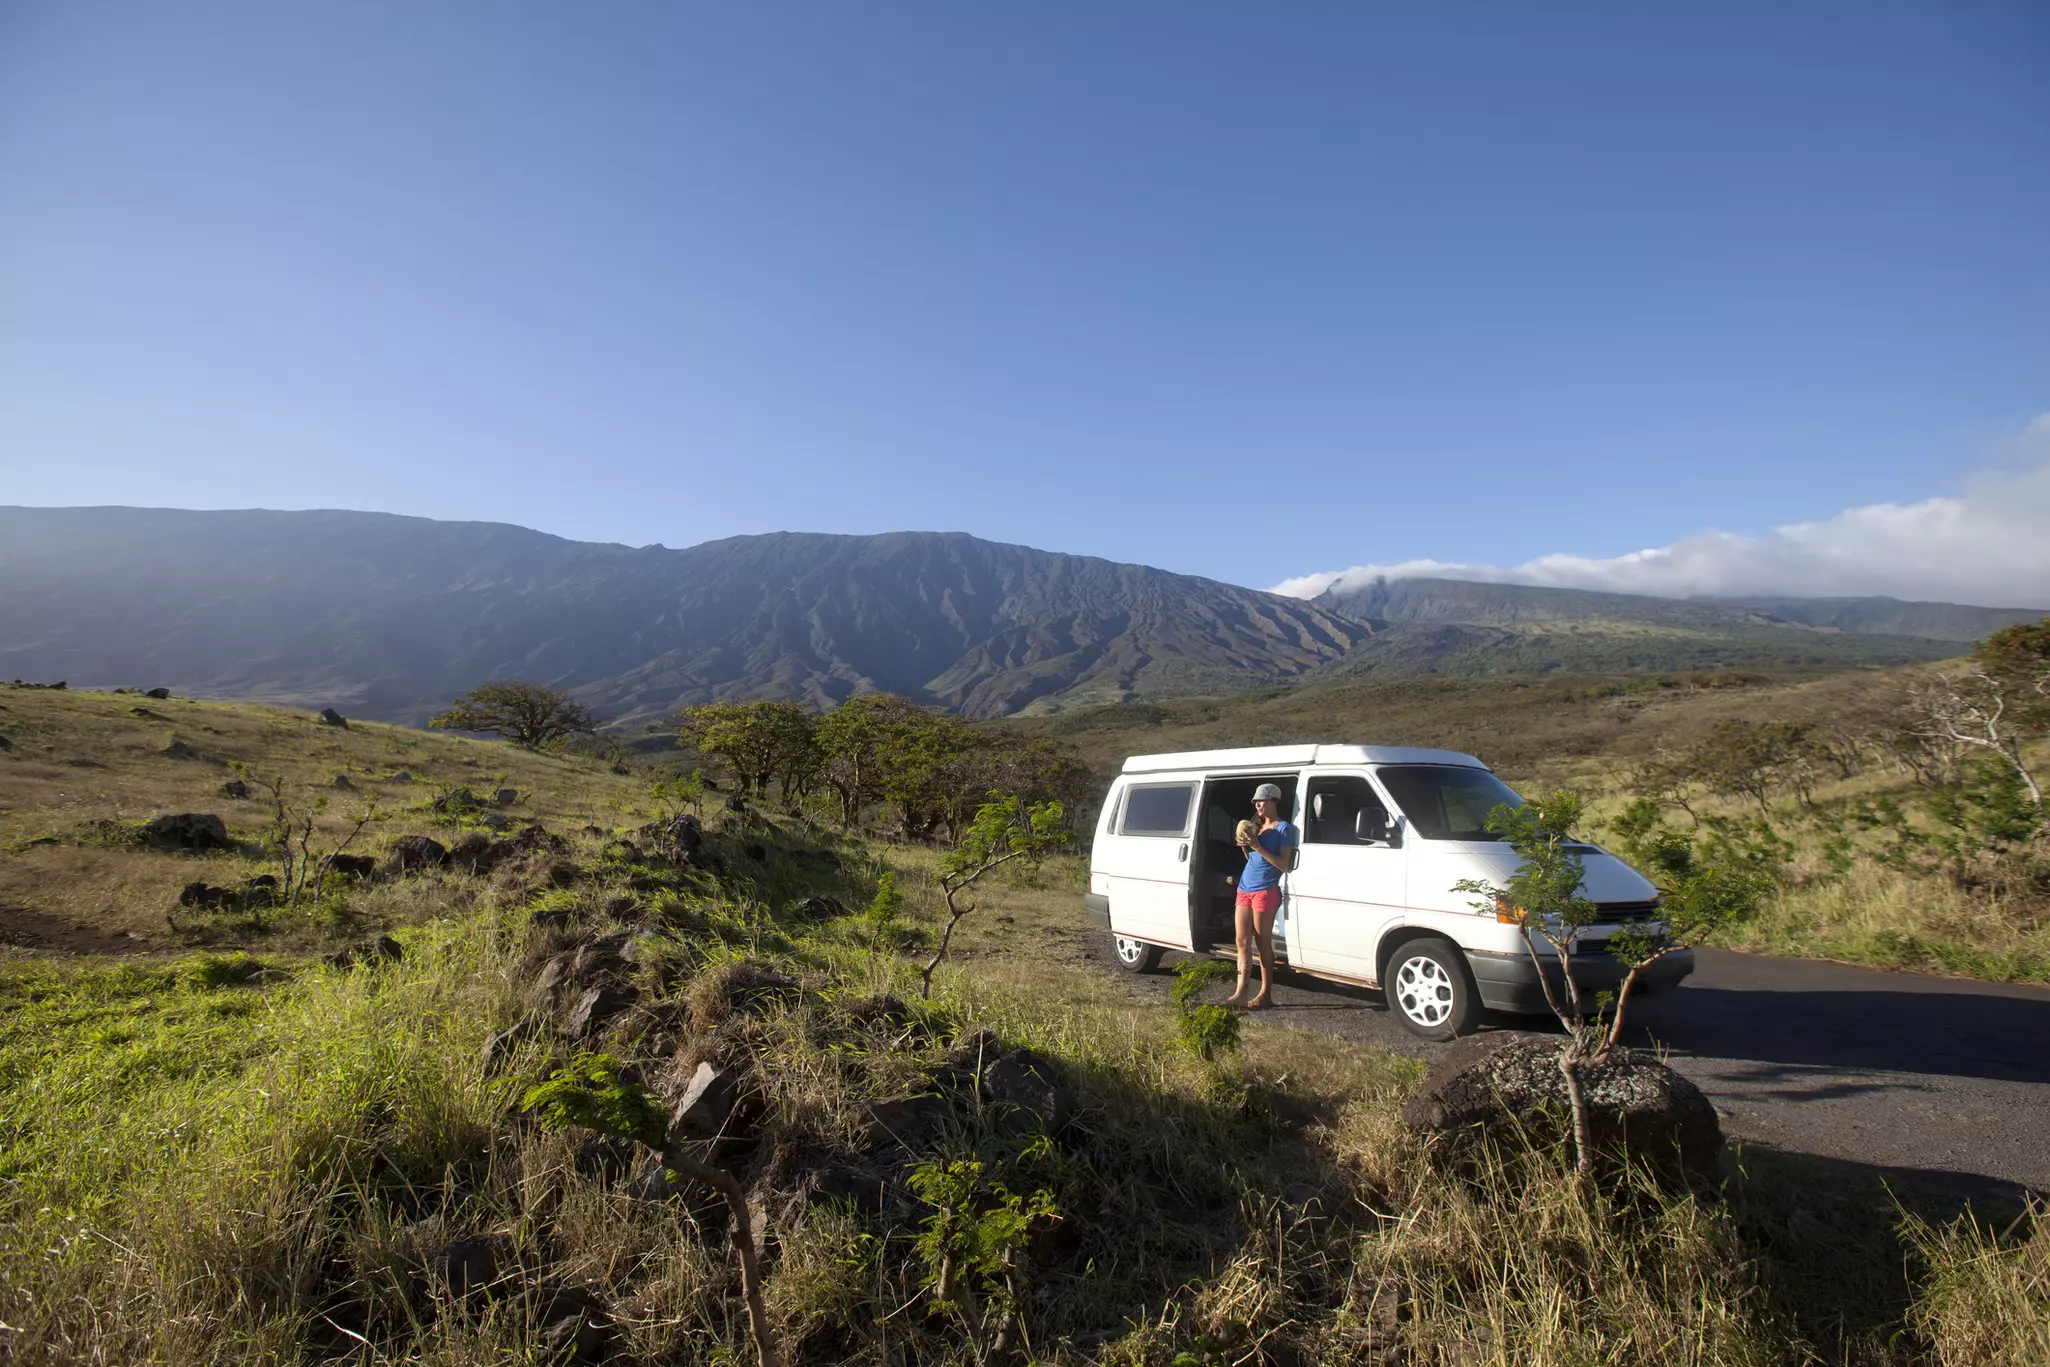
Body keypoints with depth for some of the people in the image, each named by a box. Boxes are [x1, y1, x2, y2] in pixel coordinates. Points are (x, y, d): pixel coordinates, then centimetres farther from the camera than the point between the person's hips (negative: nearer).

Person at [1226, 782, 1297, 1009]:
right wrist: (1244, 846, 3)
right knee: (1242, 942, 5)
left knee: (1263, 944, -2)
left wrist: (1258, 847, -19)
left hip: (1265, 891, -7)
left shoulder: (1284, 828, -5)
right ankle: (1240, 993, 7)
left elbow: (1284, 865, -13)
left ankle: (1265, 995, 6)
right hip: (1244, 889, 7)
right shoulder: (1256, 826, 17)